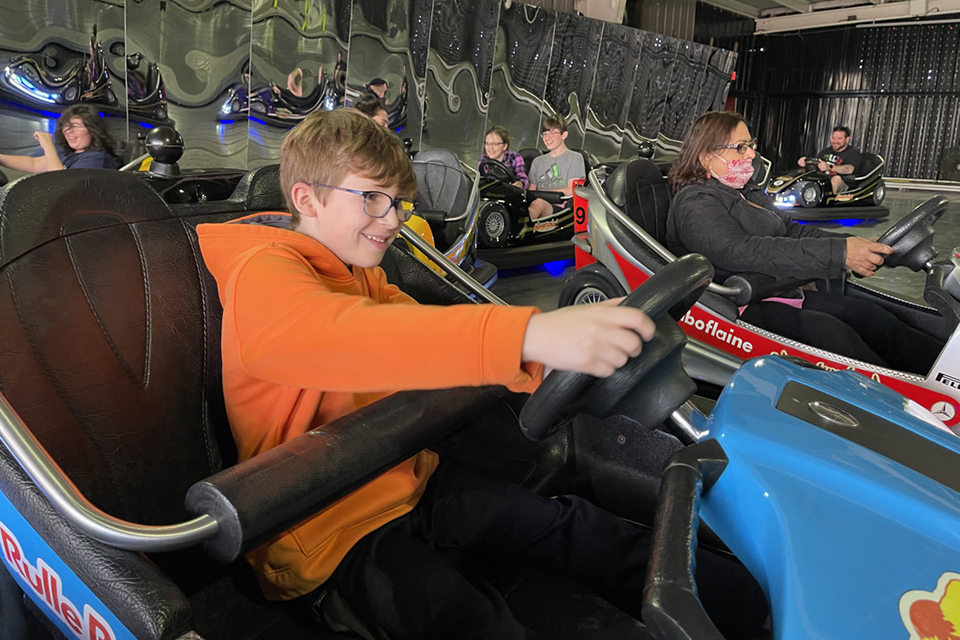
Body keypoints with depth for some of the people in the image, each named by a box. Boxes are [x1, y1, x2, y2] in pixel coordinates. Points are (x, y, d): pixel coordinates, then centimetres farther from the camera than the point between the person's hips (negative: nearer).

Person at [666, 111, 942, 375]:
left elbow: (793, 231, 16)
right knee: (829, 332, -28)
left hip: (783, 294, 9)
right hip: (742, 308, -9)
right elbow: (743, 252, -27)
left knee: (868, 315, -6)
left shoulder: (749, 192, 19)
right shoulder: (695, 205, -12)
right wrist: (838, 253, -30)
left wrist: (854, 246, -2)